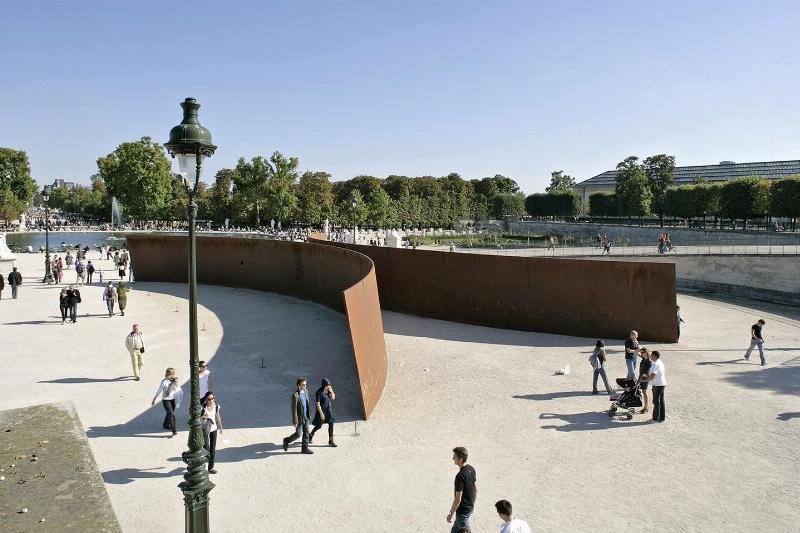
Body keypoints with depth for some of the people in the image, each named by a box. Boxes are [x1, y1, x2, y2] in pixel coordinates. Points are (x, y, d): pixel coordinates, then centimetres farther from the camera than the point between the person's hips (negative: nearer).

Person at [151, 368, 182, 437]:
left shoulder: (174, 381, -4)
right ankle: (174, 431, -7)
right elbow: (159, 391, -8)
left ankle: (166, 425, 46)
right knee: (171, 414, -11)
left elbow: (177, 390, -2)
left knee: (169, 413, 21)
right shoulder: (164, 382, -20)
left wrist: (176, 383, -15)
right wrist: (154, 399, 1)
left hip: (173, 399, 5)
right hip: (166, 400, -5)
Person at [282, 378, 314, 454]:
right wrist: (295, 422, -20)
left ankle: (305, 448, 21)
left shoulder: (306, 391, -1)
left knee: (306, 433, 11)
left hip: (306, 416, 7)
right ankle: (287, 440, 29)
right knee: (298, 434, 4)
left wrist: (309, 413, 17)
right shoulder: (295, 395, -26)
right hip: (299, 417, -7)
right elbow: (294, 409, -23)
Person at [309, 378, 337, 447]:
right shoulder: (319, 392, -20)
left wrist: (331, 391, -16)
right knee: (319, 426, 9)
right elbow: (318, 404, -20)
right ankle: (310, 435, 37)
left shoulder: (328, 390, -1)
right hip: (322, 410, -6)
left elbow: (333, 398, -2)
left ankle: (331, 441, 9)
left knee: (331, 424, 1)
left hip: (329, 410, 6)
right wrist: (321, 413, -21)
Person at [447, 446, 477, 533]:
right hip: (470, 507, 8)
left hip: (463, 510, -8)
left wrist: (450, 514, -14)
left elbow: (458, 499, -25)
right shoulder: (471, 469, -4)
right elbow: (476, 489, 9)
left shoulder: (460, 476, -30)